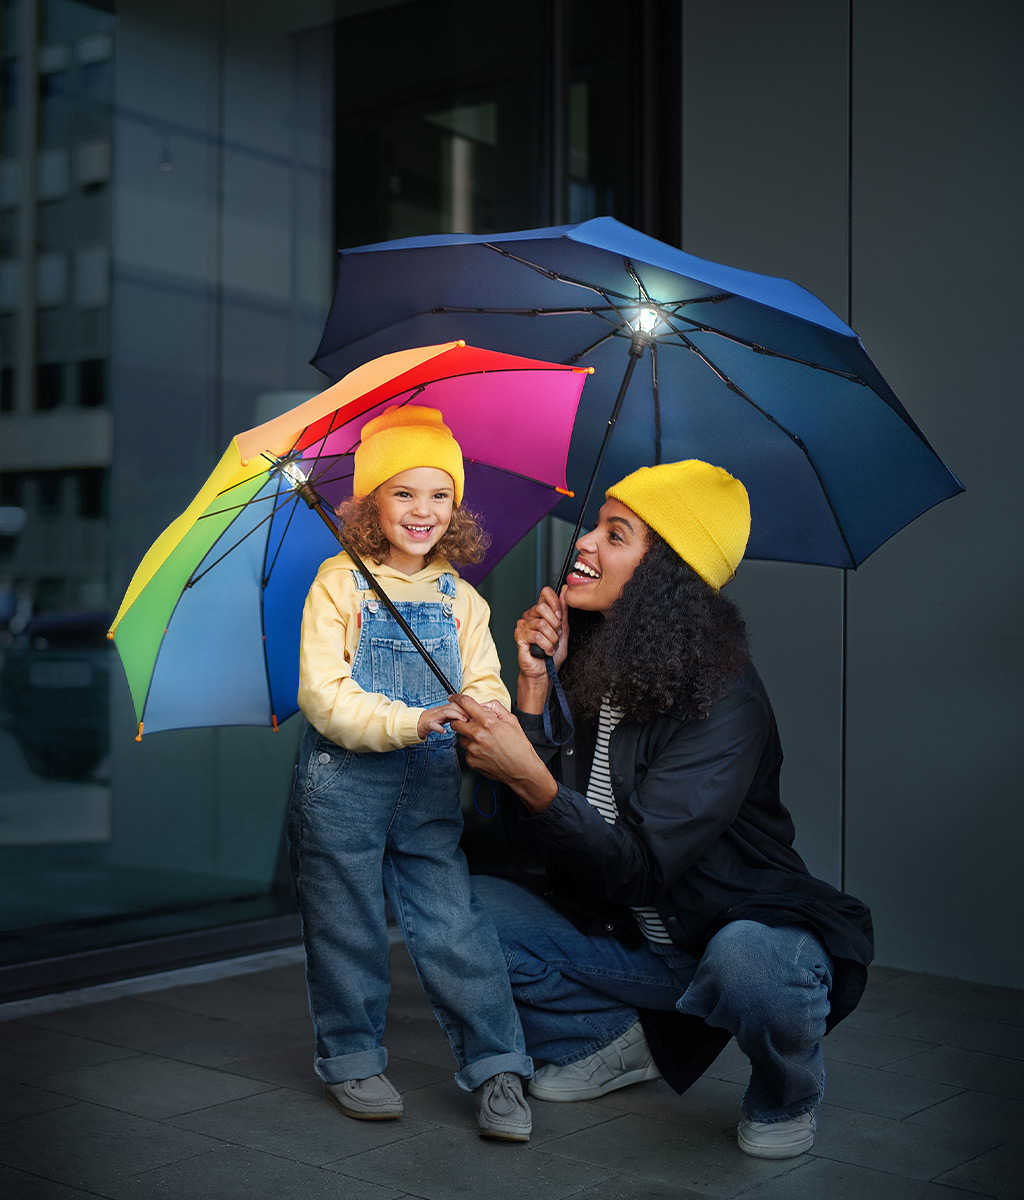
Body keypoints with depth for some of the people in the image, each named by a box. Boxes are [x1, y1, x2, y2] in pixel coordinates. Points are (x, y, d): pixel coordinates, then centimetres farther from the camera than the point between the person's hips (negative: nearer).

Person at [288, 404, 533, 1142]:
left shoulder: (462, 600, 10)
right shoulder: (339, 584, -4)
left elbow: (485, 687, 5)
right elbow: (323, 693, -13)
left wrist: (484, 718, -19)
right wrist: (410, 722, -25)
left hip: (433, 785, 3)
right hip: (343, 783, -2)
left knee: (455, 926, -1)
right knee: (349, 930, 8)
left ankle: (497, 1070, 7)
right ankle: (351, 1060, 25)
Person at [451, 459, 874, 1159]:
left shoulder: (725, 701, -23)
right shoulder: (593, 668, -2)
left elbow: (639, 868, -28)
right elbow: (535, 832, -5)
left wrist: (529, 776, -40)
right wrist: (533, 684, -13)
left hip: (754, 928, -6)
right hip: (627, 937, 7)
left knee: (745, 959, -40)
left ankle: (788, 1096, -4)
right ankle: (619, 1042, 12)